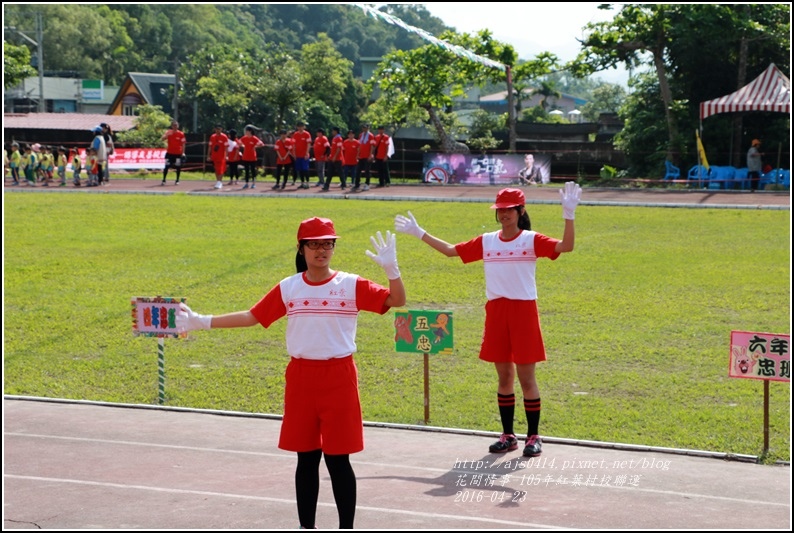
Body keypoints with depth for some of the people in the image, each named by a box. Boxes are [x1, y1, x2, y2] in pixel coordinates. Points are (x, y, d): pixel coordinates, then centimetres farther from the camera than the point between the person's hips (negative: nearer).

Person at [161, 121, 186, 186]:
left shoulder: (181, 134, -2)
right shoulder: (168, 132, 0)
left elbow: (183, 144, 1)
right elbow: (163, 138, -13)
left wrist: (183, 152, -4)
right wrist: (167, 135, -31)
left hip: (178, 153, 0)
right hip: (169, 152, 0)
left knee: (178, 167, 2)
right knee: (167, 166, -3)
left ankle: (177, 180, 14)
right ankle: (164, 180, 2)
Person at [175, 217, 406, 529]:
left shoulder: (351, 286, -2)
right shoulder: (288, 288, 4)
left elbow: (397, 301, -7)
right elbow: (252, 316, 7)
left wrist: (391, 269, -24)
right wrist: (202, 322, 5)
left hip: (339, 379, -2)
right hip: (301, 380, 2)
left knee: (337, 459, 0)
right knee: (306, 458, 9)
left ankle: (346, 528, 11)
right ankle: (306, 528, 20)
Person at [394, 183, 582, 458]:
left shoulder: (531, 240, -5)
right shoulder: (487, 241, 8)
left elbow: (566, 247, -18)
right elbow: (451, 250, 15)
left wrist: (569, 215, -30)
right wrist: (419, 233, 14)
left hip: (523, 311, -4)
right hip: (496, 312, 4)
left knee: (526, 377, 0)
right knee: (504, 377, 10)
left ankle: (533, 437, 10)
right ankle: (508, 435, 20)